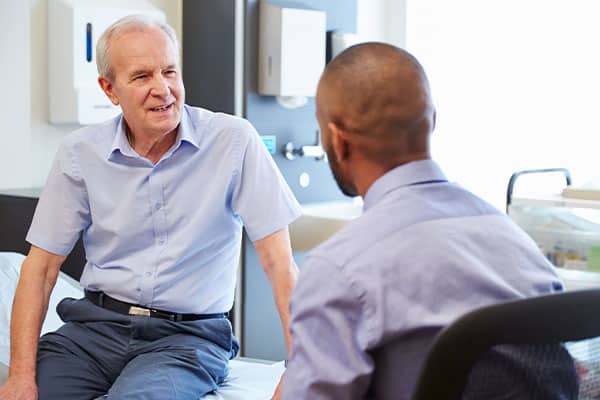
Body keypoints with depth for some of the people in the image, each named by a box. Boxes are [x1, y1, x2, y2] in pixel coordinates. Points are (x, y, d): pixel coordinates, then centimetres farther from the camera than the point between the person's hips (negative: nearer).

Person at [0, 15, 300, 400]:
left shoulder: (234, 141, -8)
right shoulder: (80, 154, 1)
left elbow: (278, 261, -8)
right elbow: (41, 267, 2)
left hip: (189, 335, -3)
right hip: (96, 324, 3)